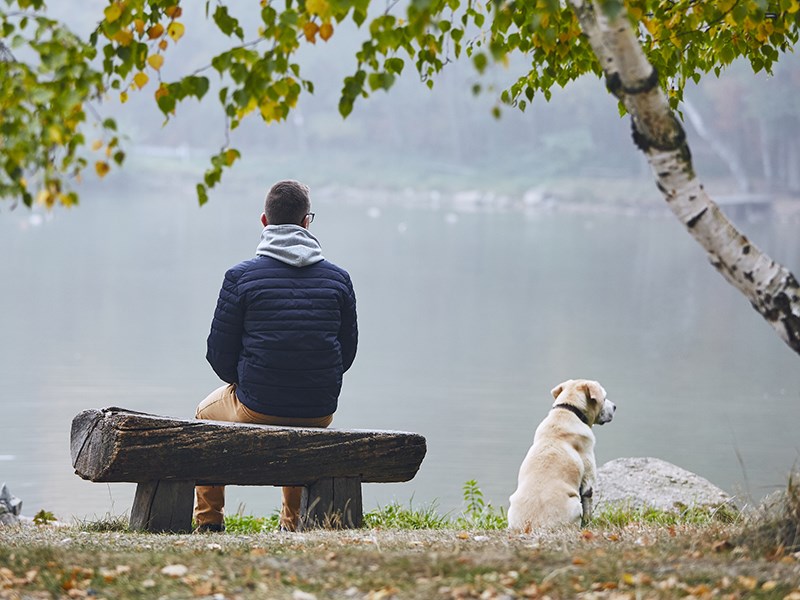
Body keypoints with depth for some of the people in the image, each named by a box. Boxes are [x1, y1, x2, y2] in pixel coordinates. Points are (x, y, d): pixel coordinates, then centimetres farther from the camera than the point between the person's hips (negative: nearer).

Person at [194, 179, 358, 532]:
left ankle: (209, 521, 33)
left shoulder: (241, 277, -10)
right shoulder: (338, 278, -1)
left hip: (256, 410, -3)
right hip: (320, 413, 3)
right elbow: (347, 351, 6)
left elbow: (220, 354, -5)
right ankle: (292, 523, 44)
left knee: (206, 414, 32)